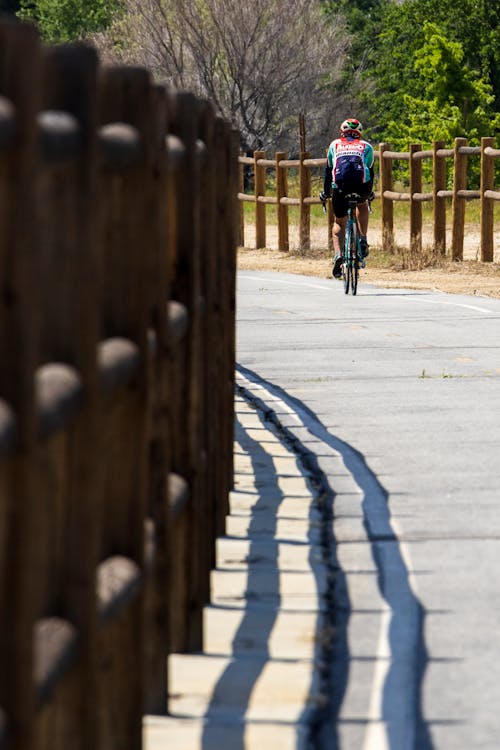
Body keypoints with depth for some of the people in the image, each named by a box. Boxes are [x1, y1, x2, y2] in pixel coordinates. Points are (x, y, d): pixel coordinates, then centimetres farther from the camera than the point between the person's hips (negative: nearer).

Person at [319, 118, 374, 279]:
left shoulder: (335, 144, 28)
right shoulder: (366, 146, 27)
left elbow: (328, 171, 30)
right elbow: (370, 171, 33)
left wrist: (325, 193, 41)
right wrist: (369, 193, 47)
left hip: (340, 185, 0)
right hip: (361, 185, 0)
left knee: (339, 222, 15)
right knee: (362, 204, 35)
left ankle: (337, 255, -7)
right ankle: (363, 240, 22)